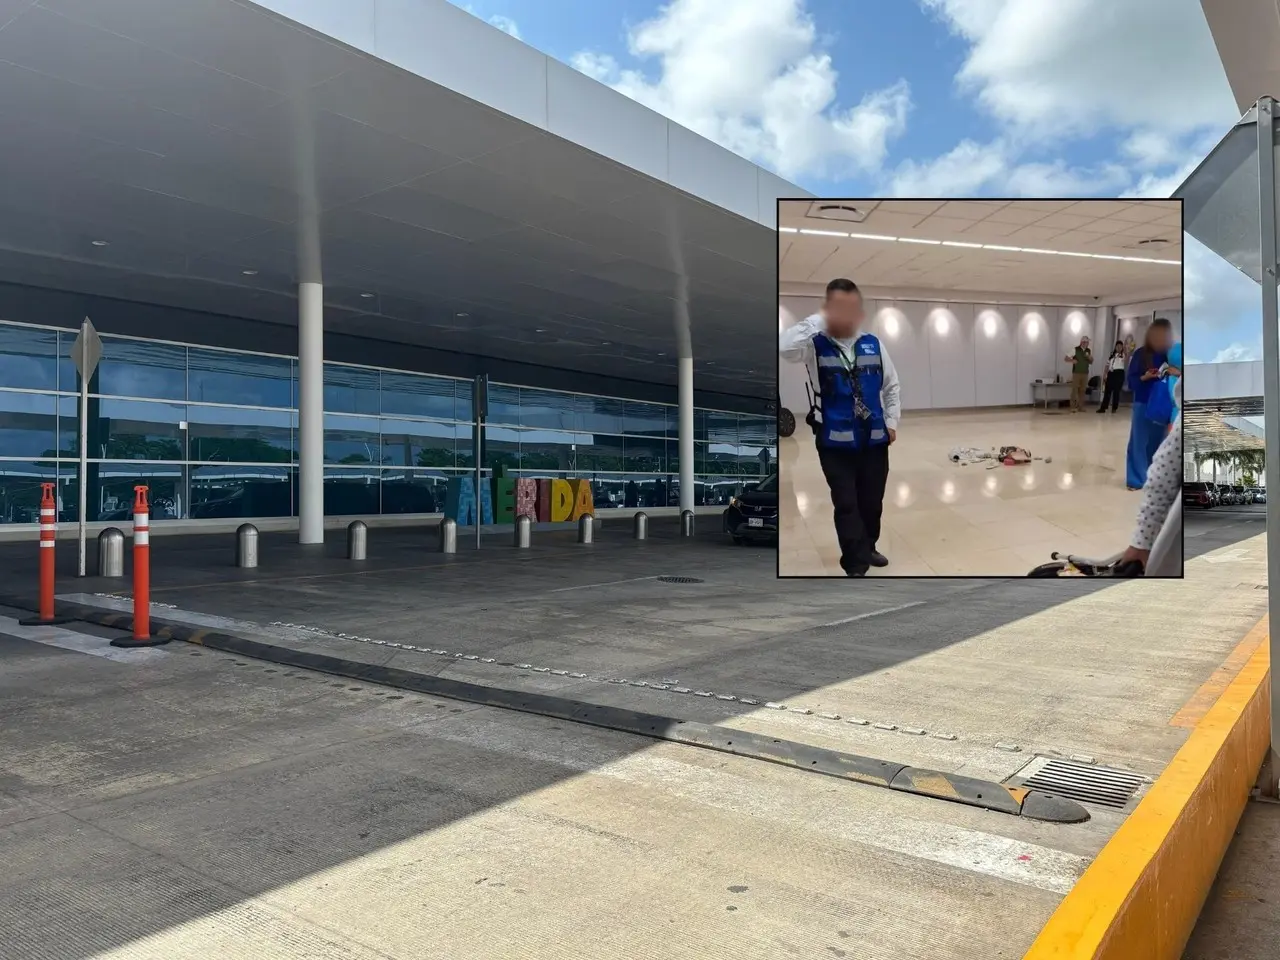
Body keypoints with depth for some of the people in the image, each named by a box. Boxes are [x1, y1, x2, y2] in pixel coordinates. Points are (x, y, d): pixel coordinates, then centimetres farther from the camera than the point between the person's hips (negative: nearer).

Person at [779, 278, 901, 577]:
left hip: (874, 438, 4)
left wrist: (891, 421, 9)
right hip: (835, 441, -4)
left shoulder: (873, 344, 3)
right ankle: (856, 566, 7)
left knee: (872, 500, 16)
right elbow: (785, 347, -31)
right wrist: (821, 319, -27)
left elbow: (891, 385, 15)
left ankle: (867, 548, 39)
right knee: (846, 504, -2)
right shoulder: (816, 344, -8)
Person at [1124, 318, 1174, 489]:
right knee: (1138, 442, -2)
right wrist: (1144, 377, -18)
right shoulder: (1140, 353, -2)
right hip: (1143, 404, -2)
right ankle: (1136, 479, 4)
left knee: (1157, 442, 8)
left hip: (1163, 405, 2)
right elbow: (1131, 380, -1)